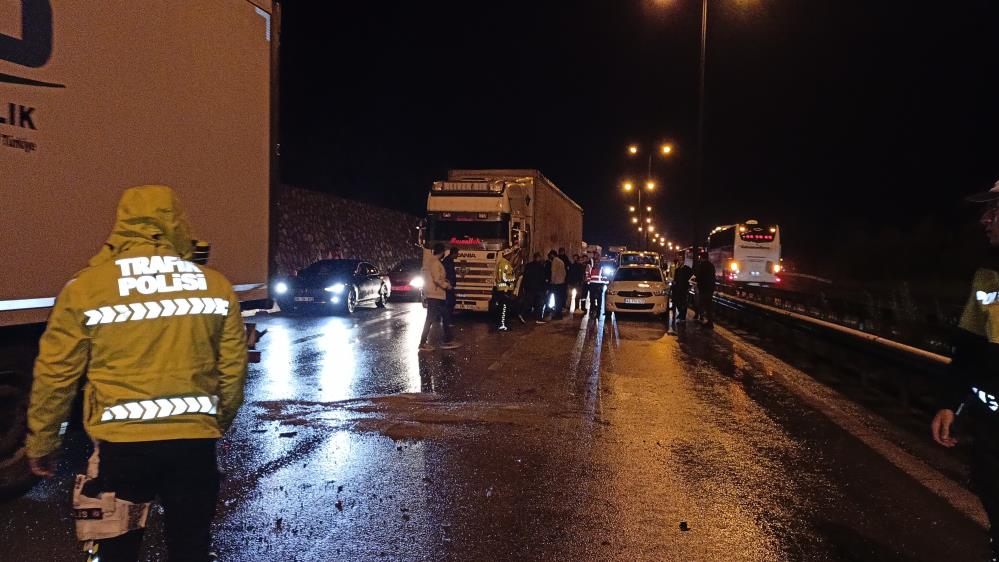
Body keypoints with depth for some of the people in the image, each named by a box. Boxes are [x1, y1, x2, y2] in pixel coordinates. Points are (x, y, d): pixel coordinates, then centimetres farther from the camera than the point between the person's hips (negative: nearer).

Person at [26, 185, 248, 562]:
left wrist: (41, 444, 13)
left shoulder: (85, 287, -5)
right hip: (195, 441, 2)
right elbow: (233, 369, 5)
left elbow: (55, 374, -1)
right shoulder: (216, 286, 0)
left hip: (122, 443, -1)